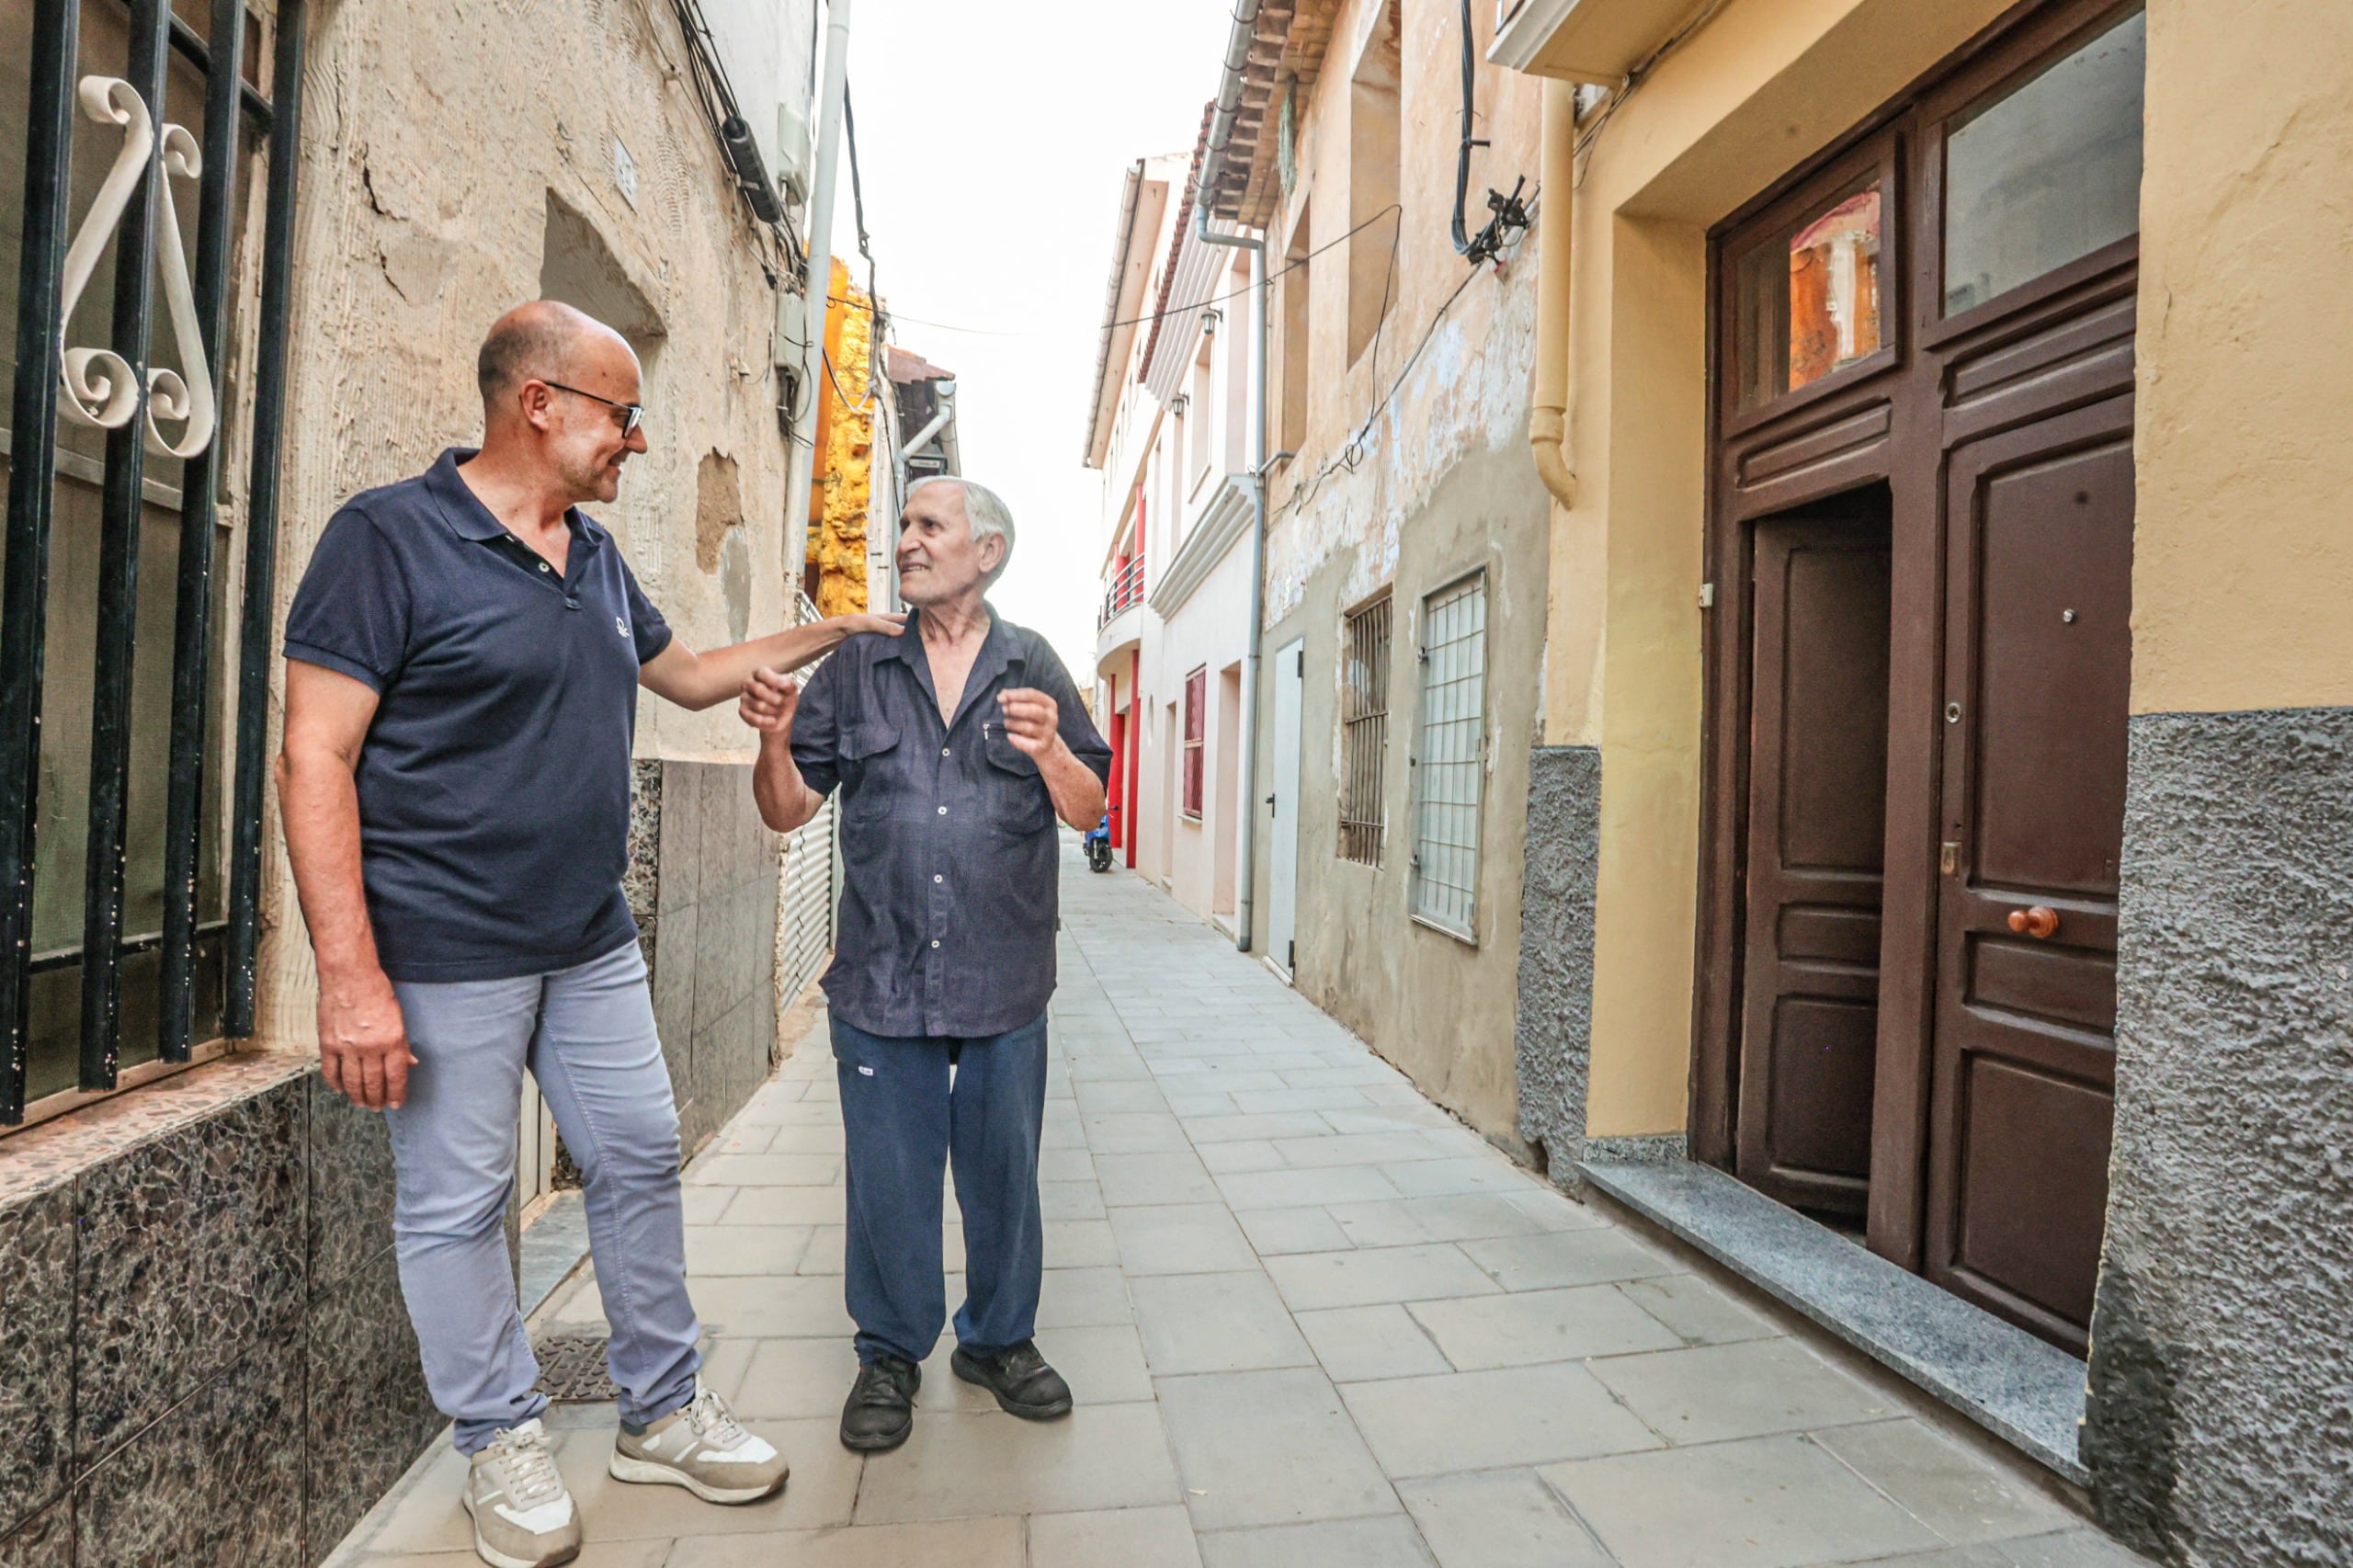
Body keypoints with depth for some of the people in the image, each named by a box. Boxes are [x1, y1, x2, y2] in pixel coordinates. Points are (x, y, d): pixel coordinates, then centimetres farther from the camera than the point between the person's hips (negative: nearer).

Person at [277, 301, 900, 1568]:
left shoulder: (596, 560, 10)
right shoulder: (390, 537, -11)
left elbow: (688, 675, 25)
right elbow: (315, 757, -15)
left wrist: (826, 634, 21)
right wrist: (350, 975, -20)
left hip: (593, 944, 7)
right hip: (445, 954, -7)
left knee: (640, 1163, 13)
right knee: (458, 1205, 8)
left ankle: (664, 1413, 31)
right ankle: (502, 1442, 31)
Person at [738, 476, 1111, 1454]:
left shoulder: (1034, 668, 5)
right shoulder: (855, 669, 6)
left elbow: (1089, 811, 2)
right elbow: (788, 812, 7)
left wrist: (1051, 749, -18)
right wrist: (775, 740, -13)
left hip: (1005, 982, 0)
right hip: (881, 980, 0)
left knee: (1003, 1170, 13)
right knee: (887, 1178, 11)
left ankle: (999, 1339, 35)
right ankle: (890, 1354, 33)